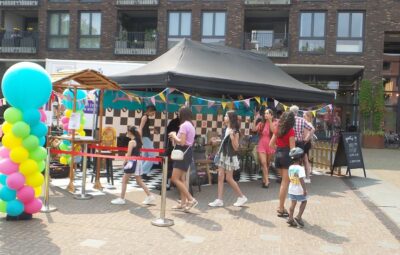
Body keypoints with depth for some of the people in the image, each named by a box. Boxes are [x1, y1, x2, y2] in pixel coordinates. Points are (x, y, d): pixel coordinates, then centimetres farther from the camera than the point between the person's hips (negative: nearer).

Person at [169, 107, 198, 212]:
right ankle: (183, 202, 16)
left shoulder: (184, 125, -16)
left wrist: (174, 135, -7)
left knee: (175, 178, -8)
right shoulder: (191, 125, 15)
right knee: (181, 178, 14)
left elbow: (182, 142, -22)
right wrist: (175, 137, 12)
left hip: (184, 153, -10)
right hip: (188, 152, 10)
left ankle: (191, 199, -11)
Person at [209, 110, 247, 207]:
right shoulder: (226, 129, 8)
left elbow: (236, 147, -17)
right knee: (220, 177, 3)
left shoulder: (234, 131, -14)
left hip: (230, 157, -8)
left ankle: (242, 197, 14)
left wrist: (232, 137, -28)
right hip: (222, 155, 8)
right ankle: (219, 200, 6)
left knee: (229, 178, -2)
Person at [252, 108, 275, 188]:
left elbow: (273, 130, -20)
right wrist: (255, 119, -14)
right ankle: (266, 181, -13)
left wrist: (270, 120, -22)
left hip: (270, 145, 0)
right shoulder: (261, 123, 4)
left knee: (267, 164, 11)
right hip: (261, 145, 0)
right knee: (263, 163, -13)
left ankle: (264, 179, 25)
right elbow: (254, 129, -9)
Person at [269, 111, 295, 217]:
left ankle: (281, 206, 20)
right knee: (285, 183, 0)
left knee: (284, 181, 17)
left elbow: (271, 144, 10)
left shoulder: (278, 129, 8)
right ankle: (281, 209, 3)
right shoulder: (291, 131, -10)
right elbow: (292, 147, -13)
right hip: (287, 155, -7)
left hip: (278, 154, 7)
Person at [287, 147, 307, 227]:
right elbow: (301, 180, -24)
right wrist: (304, 190, -18)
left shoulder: (290, 167, 3)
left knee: (293, 203, 13)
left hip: (291, 189, 6)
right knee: (304, 202, 13)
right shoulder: (300, 168, -19)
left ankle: (290, 218, 11)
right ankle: (298, 217, 5)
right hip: (299, 190, -6)